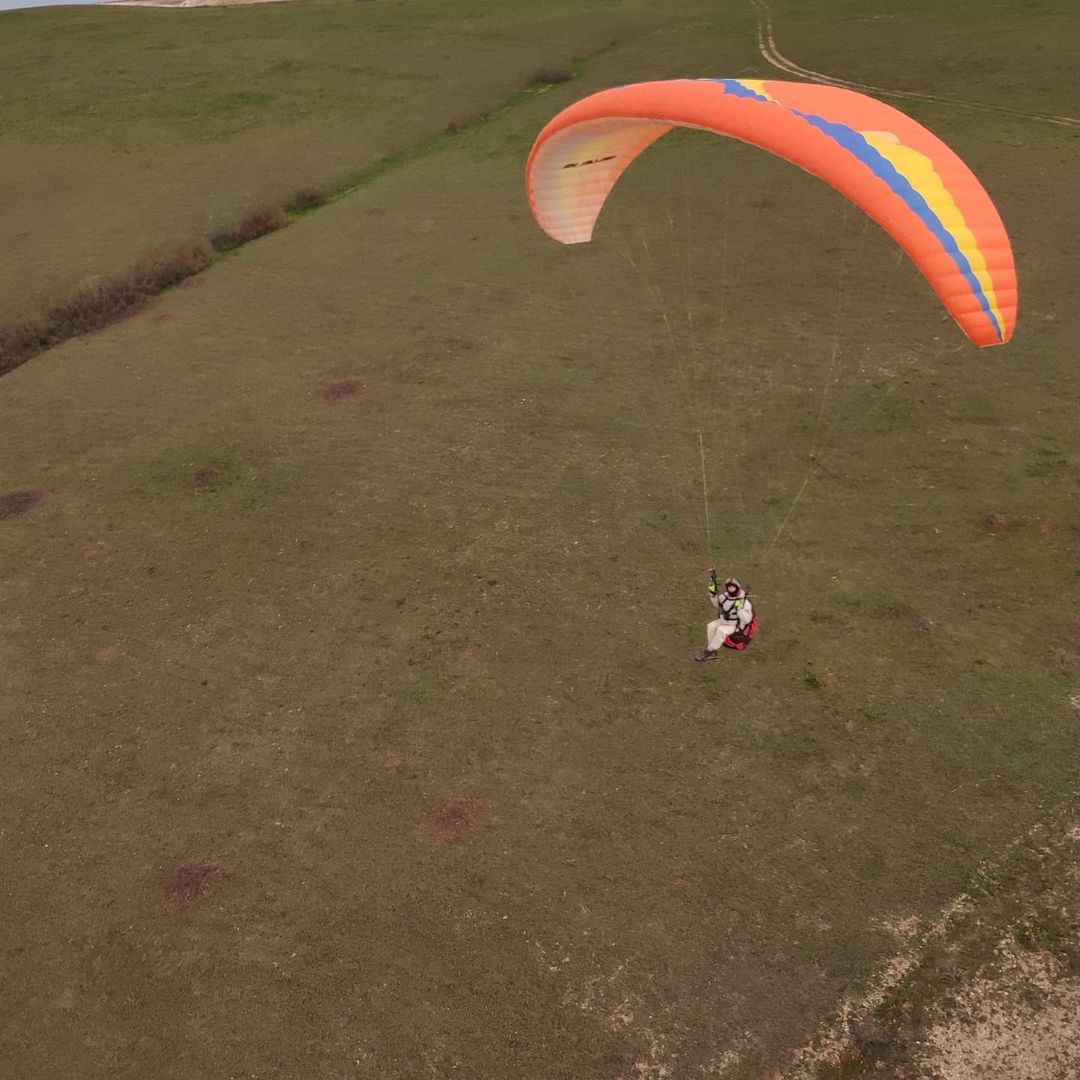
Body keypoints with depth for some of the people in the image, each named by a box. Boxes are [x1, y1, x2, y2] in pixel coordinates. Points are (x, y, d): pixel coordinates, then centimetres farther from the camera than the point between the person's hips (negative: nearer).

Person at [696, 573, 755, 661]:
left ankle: (709, 651, -15)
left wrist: (739, 608, -39)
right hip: (724, 621, 7)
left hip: (737, 626, -7)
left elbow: (747, 620, -27)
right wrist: (712, 593, -2)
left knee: (721, 630, -28)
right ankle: (715, 651, -9)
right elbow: (716, 604, 16)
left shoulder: (744, 601, -23)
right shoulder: (725, 596, -4)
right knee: (710, 626, -13)